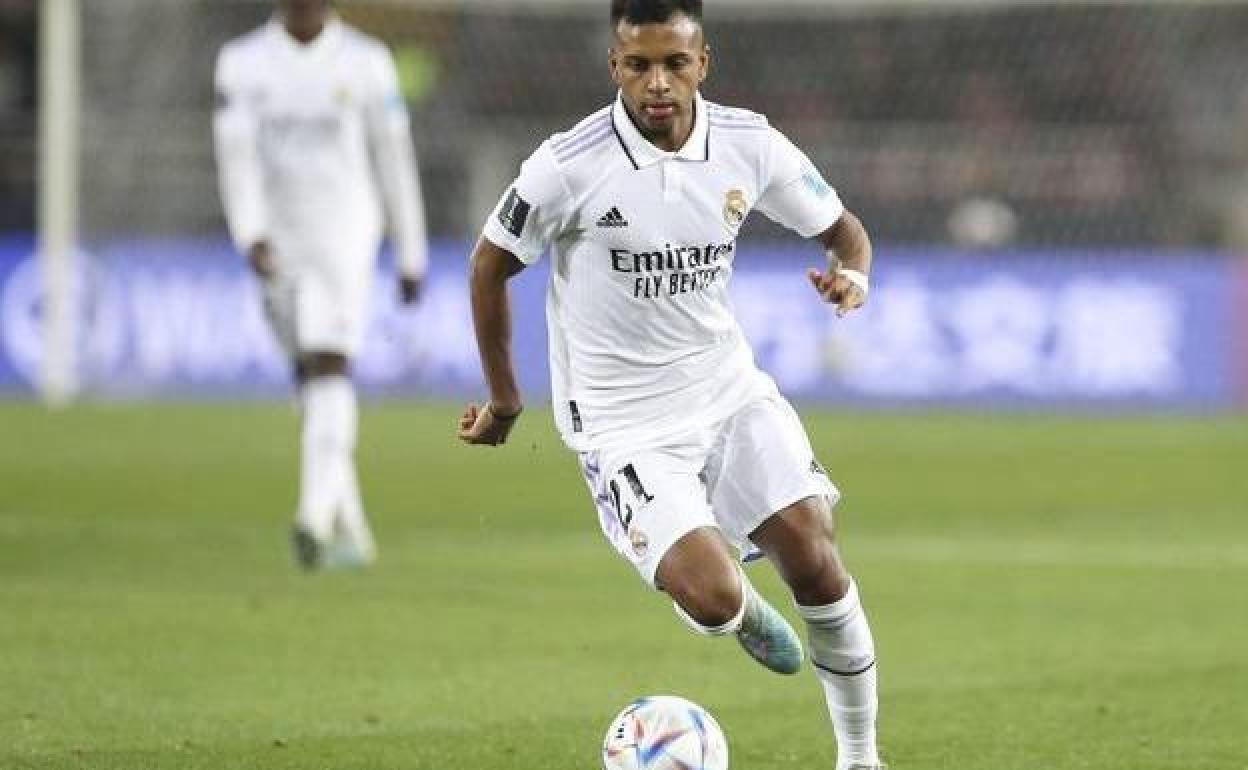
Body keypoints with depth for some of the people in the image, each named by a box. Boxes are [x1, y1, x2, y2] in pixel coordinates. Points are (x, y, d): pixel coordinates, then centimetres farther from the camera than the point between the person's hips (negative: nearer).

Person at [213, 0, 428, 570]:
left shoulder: (365, 63, -1)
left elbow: (394, 160, 5)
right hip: (279, 241, 3)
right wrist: (251, 236, -23)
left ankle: (317, 516, -29)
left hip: (344, 236, -3)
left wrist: (411, 255, 8)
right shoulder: (243, 63, 2)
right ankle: (350, 529, 23)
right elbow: (237, 156, -7)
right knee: (312, 379, 11)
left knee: (330, 368, -19)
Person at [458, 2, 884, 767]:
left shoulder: (748, 145, -7)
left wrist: (853, 276, -16)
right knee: (712, 598, -20)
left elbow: (841, 228, 8)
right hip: (623, 423, -4)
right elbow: (491, 265, -2)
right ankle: (749, 615, 20)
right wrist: (503, 398, 5)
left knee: (814, 555, -13)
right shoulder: (570, 166, -18)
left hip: (729, 385, 4)